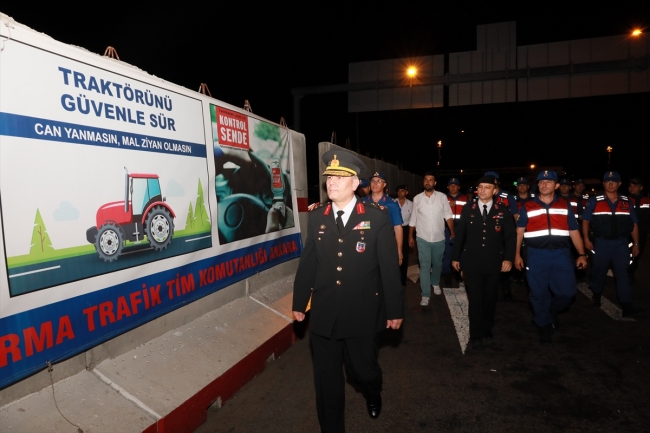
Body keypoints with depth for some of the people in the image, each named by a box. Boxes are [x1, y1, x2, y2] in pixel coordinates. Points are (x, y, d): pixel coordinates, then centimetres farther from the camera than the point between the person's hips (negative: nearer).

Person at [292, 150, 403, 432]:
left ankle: (373, 395, 53)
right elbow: (307, 264, 6)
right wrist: (299, 302, 9)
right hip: (323, 313, 3)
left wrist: (394, 309, -4)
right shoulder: (316, 217, 2)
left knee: (363, 369, 16)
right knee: (326, 377, 12)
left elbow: (389, 267, -6)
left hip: (362, 312, -2)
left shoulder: (377, 217, -8)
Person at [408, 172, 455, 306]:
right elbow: (413, 220, 4)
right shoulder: (417, 198, -2)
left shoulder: (442, 197, -4)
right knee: (424, 266, 0)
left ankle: (435, 283, 45)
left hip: (439, 238, 1)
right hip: (423, 239, -1)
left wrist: (453, 232, -14)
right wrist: (410, 236, 6)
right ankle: (425, 295, 5)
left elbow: (448, 216, -4)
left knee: (437, 264, 18)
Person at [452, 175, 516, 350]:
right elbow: (460, 235, 4)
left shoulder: (503, 211, 0)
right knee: (475, 299, 2)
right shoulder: (467, 210, 2)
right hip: (472, 262, 0)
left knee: (490, 299, 14)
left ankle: (487, 327, 34)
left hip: (494, 263, 1)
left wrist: (508, 258, -9)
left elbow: (511, 237, 0)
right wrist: (455, 257, 4)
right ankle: (476, 335, 11)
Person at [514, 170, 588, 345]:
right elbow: (519, 232, 8)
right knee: (539, 294, 3)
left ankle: (553, 311, 30)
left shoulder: (565, 205, 10)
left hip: (561, 254, 1)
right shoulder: (528, 206, 6)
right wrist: (517, 254, 3)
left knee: (567, 291, -2)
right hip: (536, 255, -1)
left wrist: (581, 254, 4)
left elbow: (574, 231, 10)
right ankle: (544, 325, 21)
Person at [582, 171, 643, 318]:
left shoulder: (627, 202, 6)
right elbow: (586, 221, 1)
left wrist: (636, 244, 8)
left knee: (623, 274, -2)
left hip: (621, 243, 1)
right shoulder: (594, 201, -1)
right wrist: (586, 239, -7)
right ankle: (596, 294, 33)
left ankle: (627, 307, -3)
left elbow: (634, 224, 10)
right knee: (599, 271, 11)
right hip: (601, 242, -1)